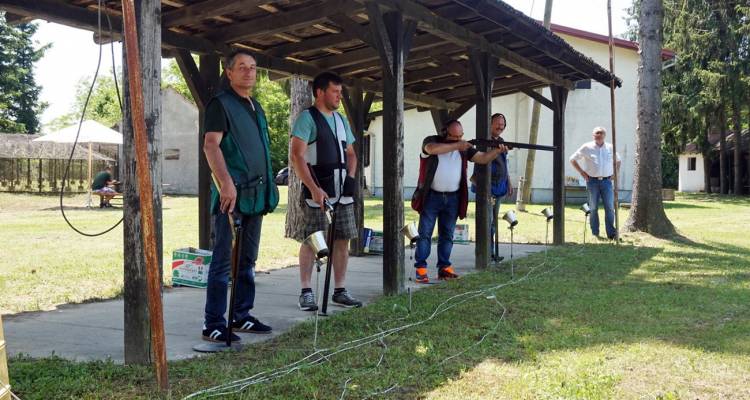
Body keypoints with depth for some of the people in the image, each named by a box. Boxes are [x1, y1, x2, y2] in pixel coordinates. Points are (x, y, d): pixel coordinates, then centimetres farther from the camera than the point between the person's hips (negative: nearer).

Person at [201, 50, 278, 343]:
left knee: (247, 260, 14)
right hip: (232, 194, -8)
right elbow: (210, 145, -19)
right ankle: (213, 325, -3)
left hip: (255, 194, 9)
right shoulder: (221, 104, -6)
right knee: (224, 260, -7)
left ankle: (241, 316, 24)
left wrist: (267, 190, 20)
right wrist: (226, 182, -31)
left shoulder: (256, 107, 19)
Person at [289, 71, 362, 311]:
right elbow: (297, 157, -14)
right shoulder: (307, 118, -6)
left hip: (342, 191, 7)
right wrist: (314, 188, -21)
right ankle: (306, 292, 5)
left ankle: (340, 291, 16)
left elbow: (350, 153, 26)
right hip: (317, 190, -7)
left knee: (342, 239, 7)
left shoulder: (341, 120, 17)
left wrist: (350, 177, 7)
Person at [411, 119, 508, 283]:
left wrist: (497, 151, -14)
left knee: (447, 235, 9)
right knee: (425, 233, -4)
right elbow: (433, 149, -28)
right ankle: (421, 269, -2)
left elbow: (483, 158, 4)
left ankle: (444, 268, 15)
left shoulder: (464, 148, 9)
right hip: (431, 196, -4)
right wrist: (455, 146, -28)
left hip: (453, 198, 5)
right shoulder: (431, 141, -5)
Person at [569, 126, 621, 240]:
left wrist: (615, 173, 13)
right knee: (593, 208, 2)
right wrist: (582, 172, 0)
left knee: (609, 207, -6)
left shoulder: (610, 148, 10)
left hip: (606, 181, 2)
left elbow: (618, 160, 27)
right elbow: (573, 159, 7)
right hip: (592, 181, -2)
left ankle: (611, 233, -4)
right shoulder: (586, 147, 2)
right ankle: (595, 234, 9)